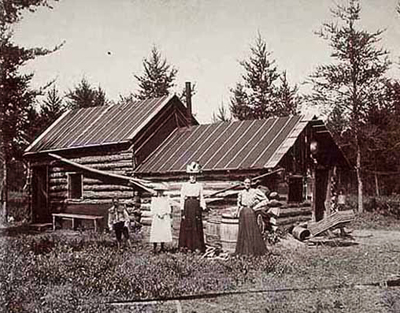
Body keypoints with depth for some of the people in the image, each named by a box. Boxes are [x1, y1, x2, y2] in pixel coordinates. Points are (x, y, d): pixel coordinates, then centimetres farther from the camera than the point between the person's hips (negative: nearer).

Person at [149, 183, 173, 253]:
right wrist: (158, 214, -10)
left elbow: (168, 208, 6)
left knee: (164, 231, -3)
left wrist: (164, 214, -9)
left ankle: (162, 247, 5)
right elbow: (152, 209, 3)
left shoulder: (166, 198, 10)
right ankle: (154, 247, -5)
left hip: (165, 217, 1)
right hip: (156, 217, -1)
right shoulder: (154, 199, 7)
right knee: (155, 231, -7)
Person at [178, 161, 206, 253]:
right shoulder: (185, 185, 7)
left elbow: (201, 197, 10)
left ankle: (197, 246, 3)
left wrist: (202, 207, 0)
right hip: (187, 205, 0)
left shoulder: (199, 185, 8)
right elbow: (182, 197, 5)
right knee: (186, 225, -1)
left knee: (197, 226, -1)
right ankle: (186, 245, 5)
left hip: (196, 206, 0)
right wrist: (182, 209, -2)